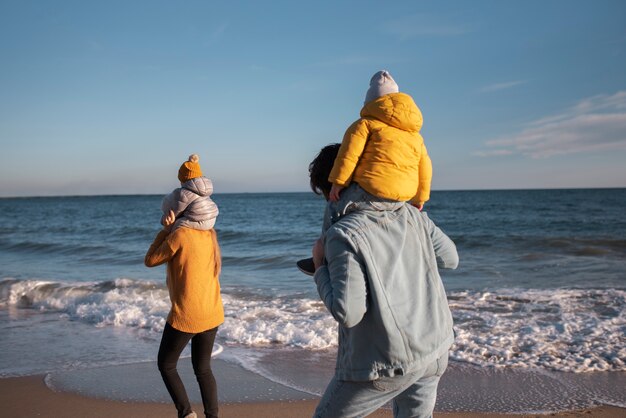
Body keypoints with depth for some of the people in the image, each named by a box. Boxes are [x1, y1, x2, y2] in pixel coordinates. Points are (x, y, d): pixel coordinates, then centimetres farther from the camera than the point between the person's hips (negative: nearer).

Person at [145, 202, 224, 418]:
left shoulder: (180, 234, -16)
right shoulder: (210, 236, 6)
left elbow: (150, 261, -4)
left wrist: (167, 229, -2)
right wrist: (170, 230, 4)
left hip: (186, 316, -6)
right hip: (212, 314, 6)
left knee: (166, 365, 15)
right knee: (202, 368, 20)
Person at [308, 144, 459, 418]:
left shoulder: (343, 234, -18)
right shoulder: (411, 214, 0)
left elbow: (348, 312, -22)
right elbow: (449, 258, 11)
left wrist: (320, 267, -7)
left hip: (387, 363, -6)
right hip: (435, 349, 6)